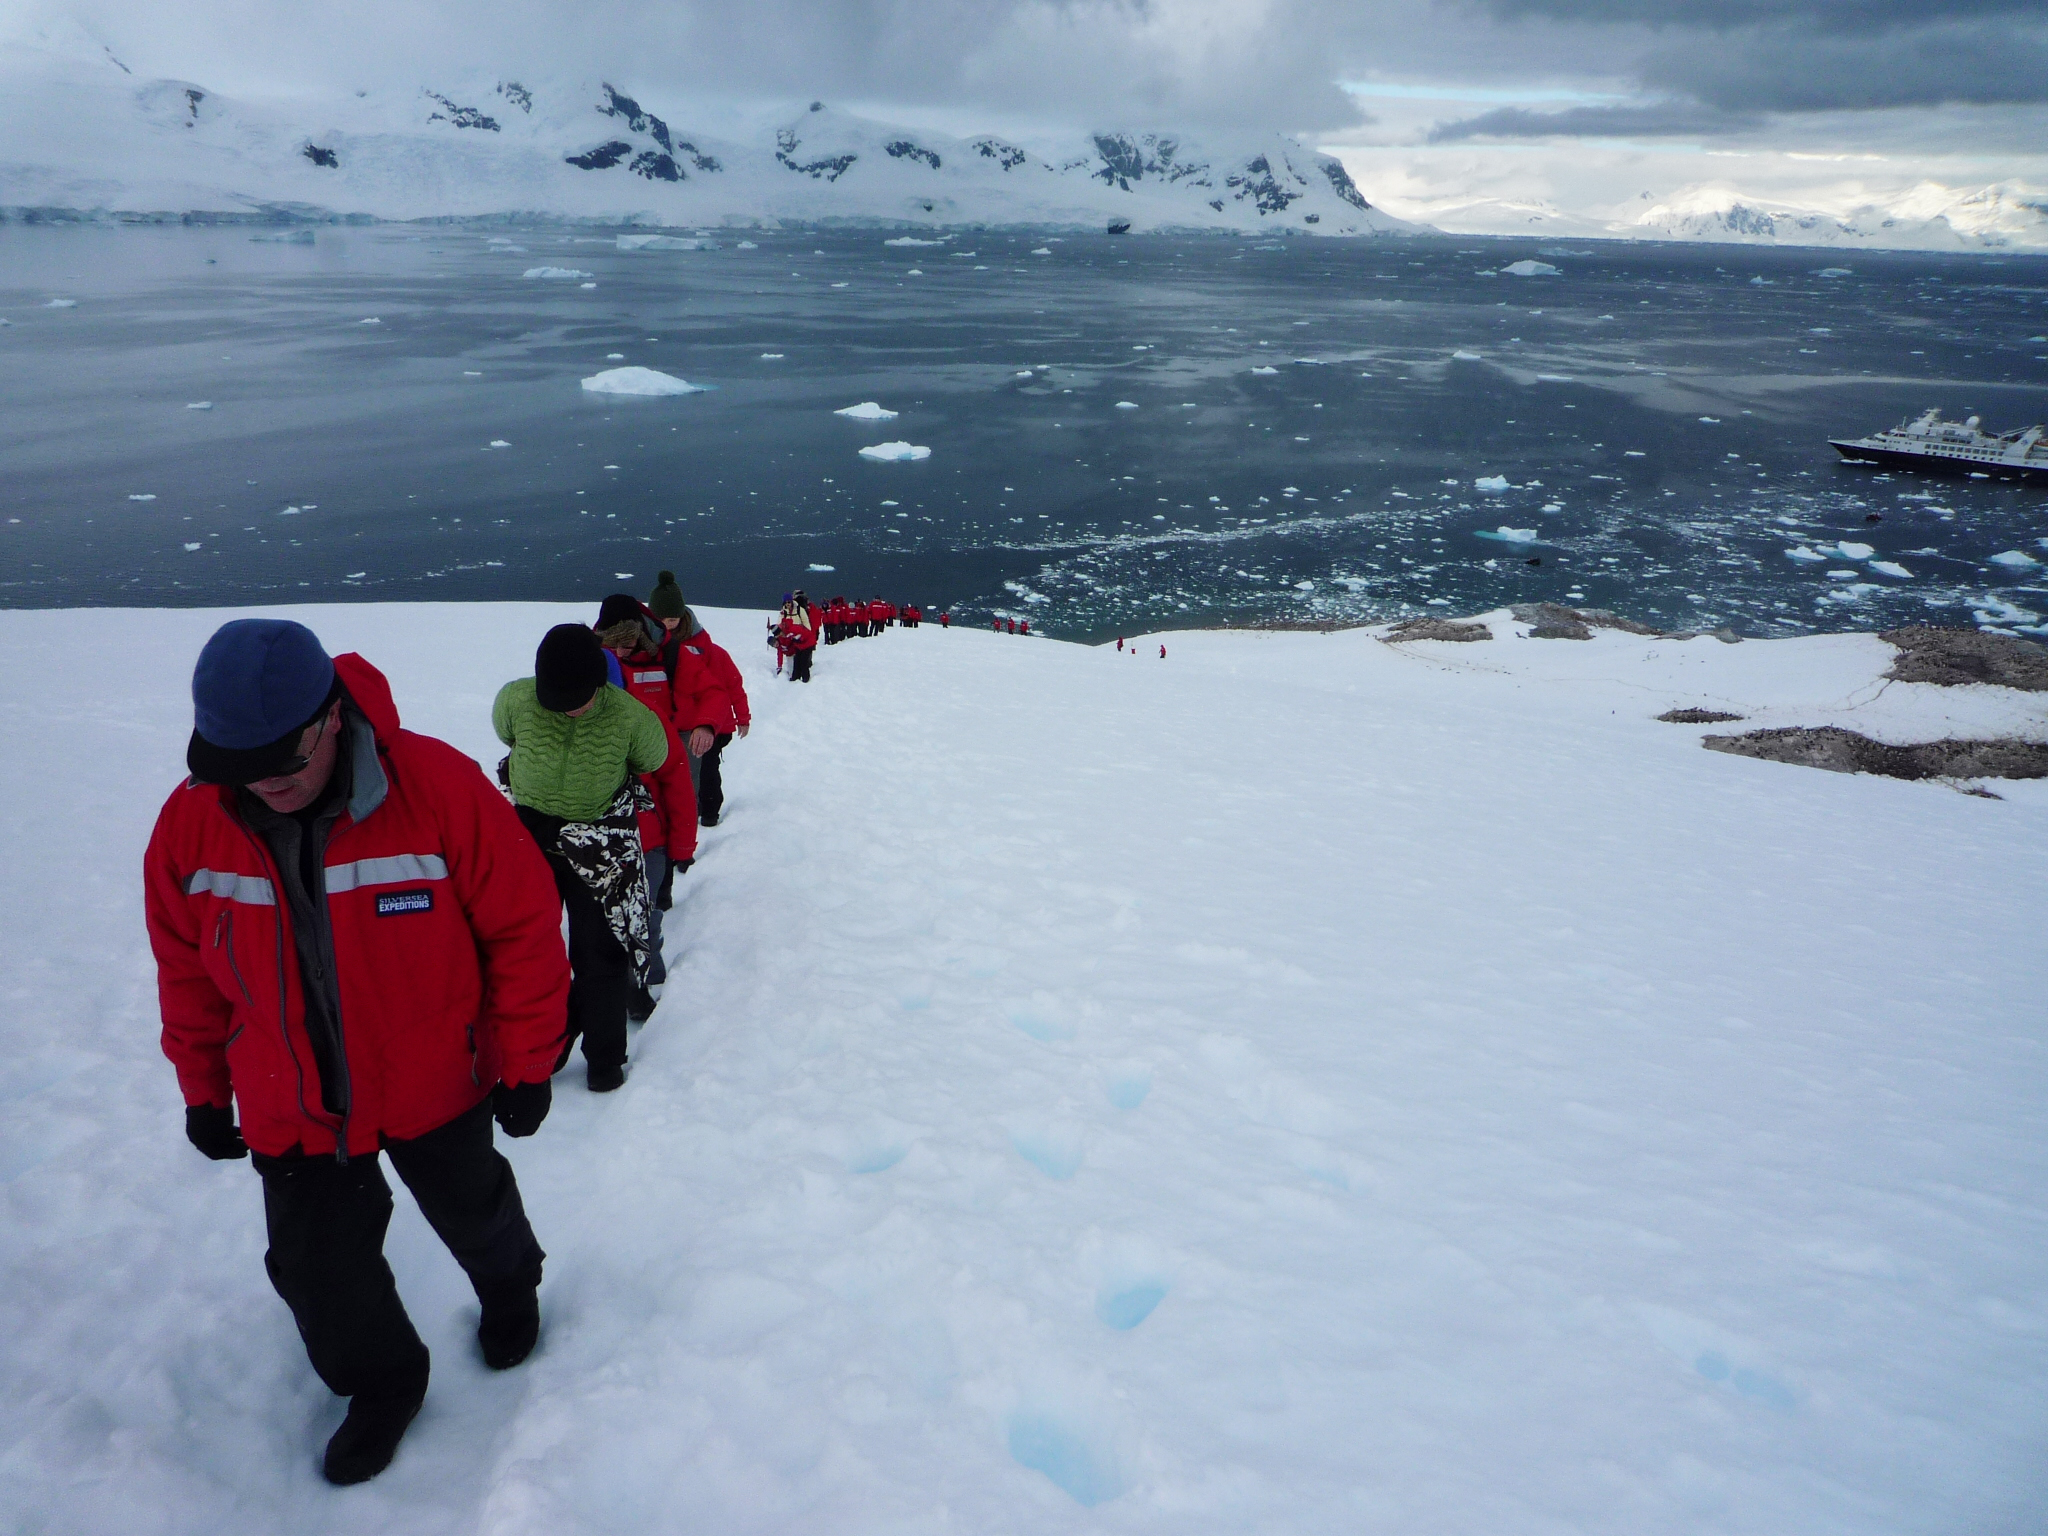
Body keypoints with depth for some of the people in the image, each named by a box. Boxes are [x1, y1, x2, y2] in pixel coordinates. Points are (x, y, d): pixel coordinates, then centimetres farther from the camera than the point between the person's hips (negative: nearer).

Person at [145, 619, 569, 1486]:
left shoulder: (438, 788, -27)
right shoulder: (191, 822, -15)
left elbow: (524, 927, -17)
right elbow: (188, 972, 2)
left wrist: (525, 1063, -10)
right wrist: (202, 1089, 11)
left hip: (434, 1086, -2)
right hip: (288, 1110, 2)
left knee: (472, 1214, 23)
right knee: (317, 1267, 13)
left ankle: (509, 1286, 58)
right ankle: (381, 1382, 44)